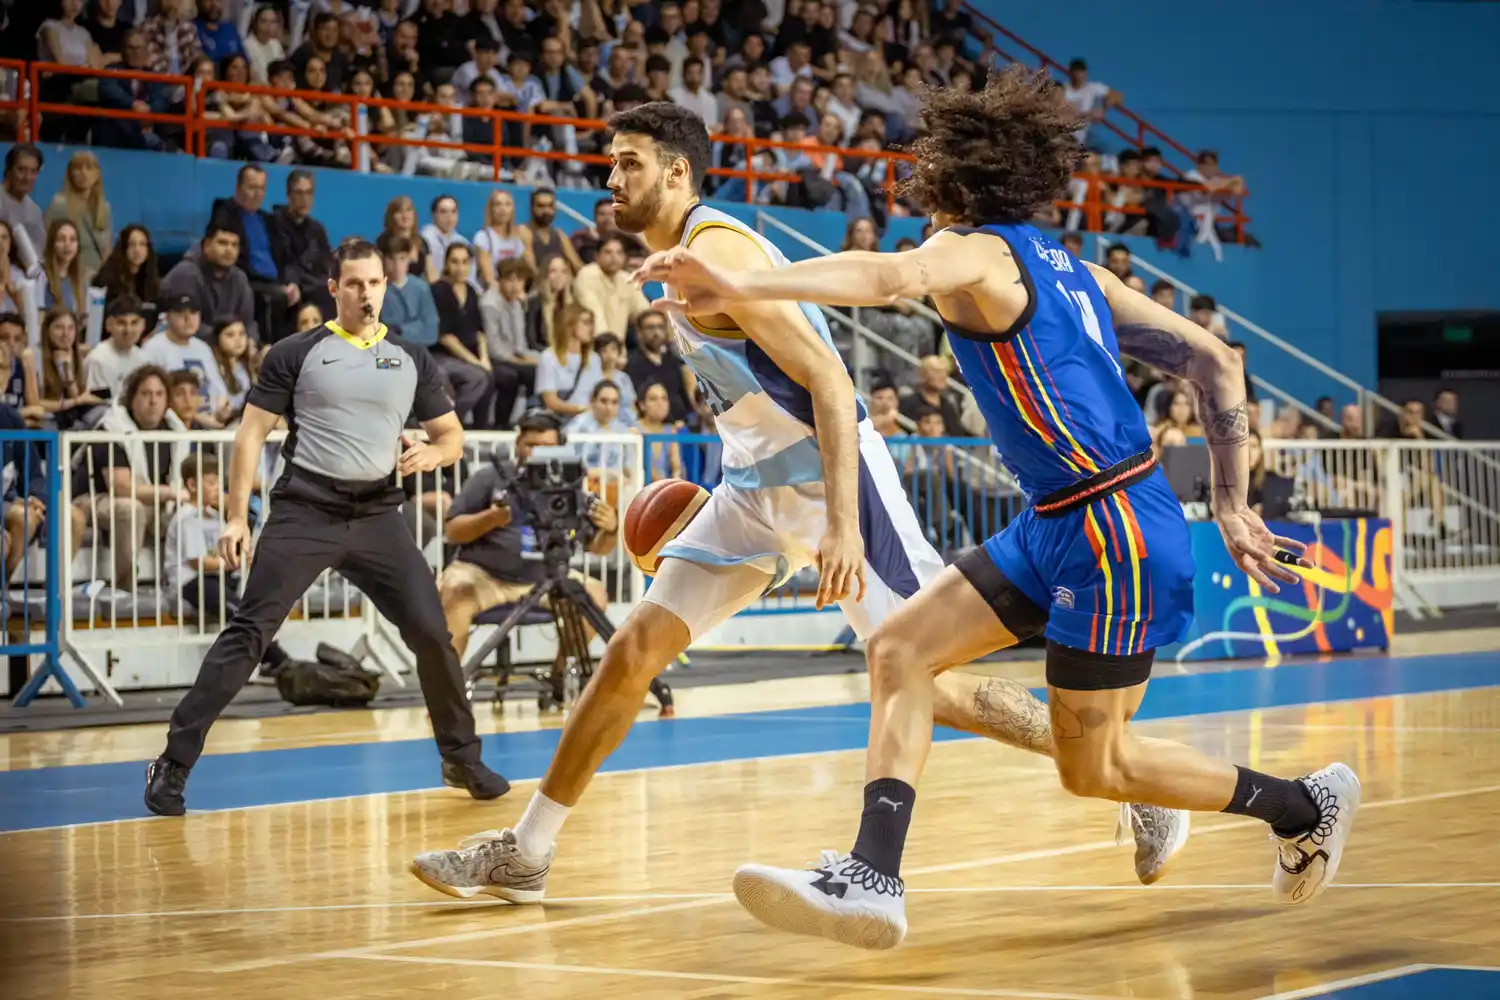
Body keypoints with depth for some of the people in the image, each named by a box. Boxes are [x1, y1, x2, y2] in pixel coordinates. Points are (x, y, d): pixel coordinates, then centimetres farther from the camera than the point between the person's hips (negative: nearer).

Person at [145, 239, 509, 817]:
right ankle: (173, 765, -7)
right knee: (249, 633, -10)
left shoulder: (411, 361, 12)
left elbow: (452, 436, 18)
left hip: (377, 515, 3)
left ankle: (462, 759, 16)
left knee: (431, 632, -3)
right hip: (304, 510, -3)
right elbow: (253, 431, 1)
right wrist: (237, 517, -7)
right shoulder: (297, 353, 2)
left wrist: (431, 454, -7)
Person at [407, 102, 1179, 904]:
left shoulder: (714, 250, -18)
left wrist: (842, 526, -30)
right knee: (633, 652, 3)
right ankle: (525, 853, 9)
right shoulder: (683, 259, 11)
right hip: (755, 489, 9)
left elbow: (830, 384, -23)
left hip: (831, 481, -9)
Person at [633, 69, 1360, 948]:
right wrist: (1232, 508, 16)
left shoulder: (978, 251, -10)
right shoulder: (1066, 266, 15)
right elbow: (1214, 359, 13)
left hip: (1115, 530, -9)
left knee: (1092, 767, 5)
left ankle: (1307, 805, 24)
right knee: (899, 651, 2)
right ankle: (873, 879, -6)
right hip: (1059, 524, 9)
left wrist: (743, 286, -47)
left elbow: (891, 276, -34)